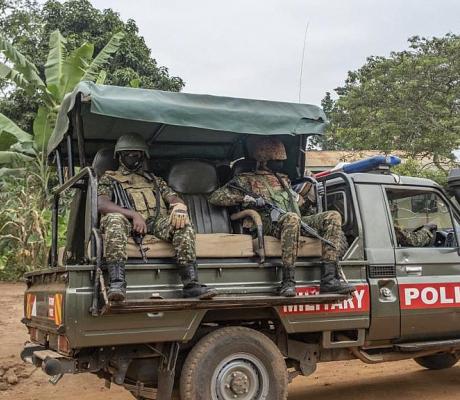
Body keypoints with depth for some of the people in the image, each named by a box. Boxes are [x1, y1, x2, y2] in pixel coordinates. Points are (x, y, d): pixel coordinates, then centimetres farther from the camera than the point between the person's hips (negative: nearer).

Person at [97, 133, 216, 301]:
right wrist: (133, 214, -14)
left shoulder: (154, 180, 34)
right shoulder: (109, 178, 22)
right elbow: (101, 205, 3)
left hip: (156, 224, 3)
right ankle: (116, 283, -46)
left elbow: (174, 199, 20)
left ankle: (191, 283, -36)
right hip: (128, 224, -2)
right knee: (114, 219, -37)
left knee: (182, 223, -28)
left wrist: (179, 207, -9)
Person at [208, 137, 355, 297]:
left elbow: (300, 202, 41)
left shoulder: (283, 179, 33)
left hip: (295, 223, 7)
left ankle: (329, 279, -24)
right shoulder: (246, 180, 14)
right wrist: (248, 199, -7)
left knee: (333, 216, -13)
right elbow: (215, 197, 5)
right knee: (292, 218, -40)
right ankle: (288, 282, -39)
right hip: (269, 225, -6)